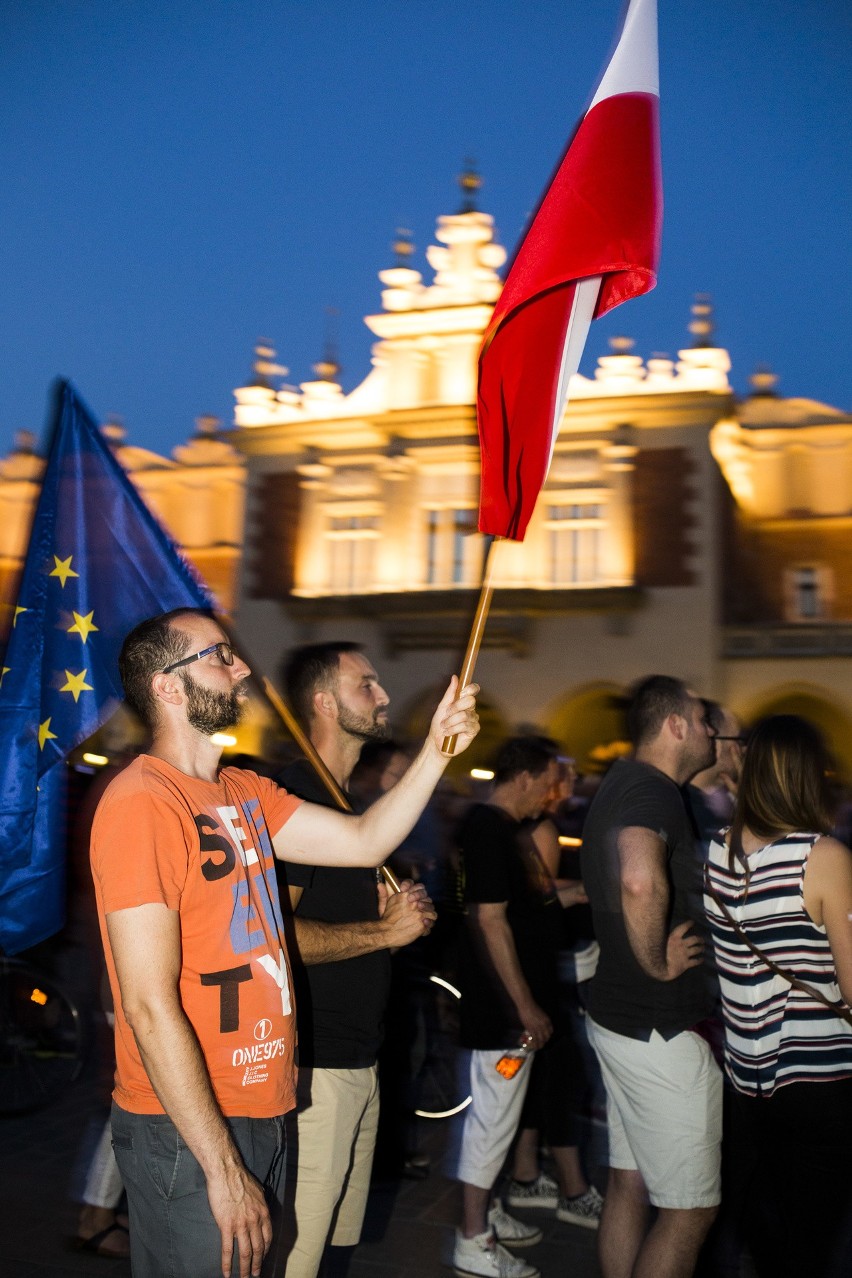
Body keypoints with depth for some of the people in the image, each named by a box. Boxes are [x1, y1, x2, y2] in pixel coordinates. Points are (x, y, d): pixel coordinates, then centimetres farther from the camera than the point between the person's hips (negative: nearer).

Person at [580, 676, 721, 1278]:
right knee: (690, 1210, 1)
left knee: (630, 1184, 18)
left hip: (619, 1018, 10)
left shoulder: (622, 782, 12)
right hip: (663, 1029, -10)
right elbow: (641, 881, -42)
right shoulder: (652, 788, -20)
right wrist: (658, 964, -26)